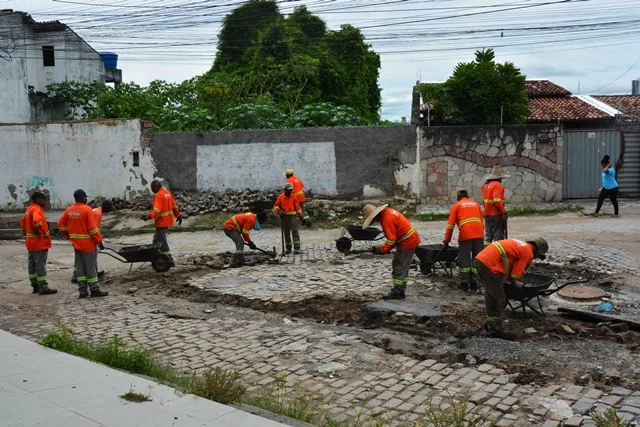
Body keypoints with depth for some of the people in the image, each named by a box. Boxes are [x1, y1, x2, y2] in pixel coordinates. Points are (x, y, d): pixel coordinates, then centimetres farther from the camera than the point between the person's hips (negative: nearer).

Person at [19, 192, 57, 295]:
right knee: (40, 265, -7)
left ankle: (35, 285, 20)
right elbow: (37, 221, -35)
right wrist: (44, 233, -23)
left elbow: (23, 222, 28)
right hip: (40, 242, -10)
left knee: (32, 264, 12)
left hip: (31, 242, 10)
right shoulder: (37, 209, -16)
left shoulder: (29, 209, 15)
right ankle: (43, 287, -5)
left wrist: (26, 233, 23)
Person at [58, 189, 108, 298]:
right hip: (88, 244, -6)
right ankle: (94, 290, 5)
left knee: (80, 268, 11)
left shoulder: (69, 210, 4)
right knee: (91, 268, 0)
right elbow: (93, 228, -18)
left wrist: (69, 236, 20)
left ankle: (82, 291, 14)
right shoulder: (87, 210, -15)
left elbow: (61, 225, 11)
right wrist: (99, 241, -11)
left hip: (76, 244, 6)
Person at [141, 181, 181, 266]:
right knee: (157, 239, 18)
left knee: (162, 242, -3)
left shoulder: (159, 195, -17)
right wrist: (178, 215, 26)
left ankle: (170, 261, -1)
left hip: (162, 222, -10)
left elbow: (157, 209, -30)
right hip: (168, 220, 10)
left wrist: (149, 216, -42)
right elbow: (174, 205, 18)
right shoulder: (168, 193, 11)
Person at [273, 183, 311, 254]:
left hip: (292, 216, -1)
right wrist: (279, 211, -13)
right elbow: (275, 206, 7)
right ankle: (288, 248, 18)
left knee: (294, 231, -11)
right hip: (284, 217, 1)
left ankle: (296, 248, -11)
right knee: (286, 233, 8)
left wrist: (302, 217, 6)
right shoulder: (281, 197, 2)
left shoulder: (294, 197, 3)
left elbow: (298, 208, 7)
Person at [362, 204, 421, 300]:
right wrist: (386, 248, 12)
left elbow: (391, 239, -23)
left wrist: (381, 250, -14)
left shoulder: (386, 219, -23)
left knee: (399, 267, -4)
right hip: (411, 239, 10)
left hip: (407, 242, -10)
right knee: (403, 267, 15)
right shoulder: (386, 212, 8)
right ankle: (400, 291, 21)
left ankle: (397, 292, 1)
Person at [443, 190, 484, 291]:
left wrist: (446, 241, 11)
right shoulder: (476, 204, 24)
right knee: (477, 258, 9)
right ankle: (474, 282, 6)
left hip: (465, 234, -3)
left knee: (464, 259, 5)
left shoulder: (456, 206, 14)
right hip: (479, 234, 3)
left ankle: (464, 282, 2)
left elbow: (450, 225, 8)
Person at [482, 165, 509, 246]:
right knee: (498, 236, 0)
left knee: (488, 235, 14)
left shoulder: (486, 185, 11)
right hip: (496, 215, -8)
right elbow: (497, 200, -24)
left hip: (487, 214, 8)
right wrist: (504, 211, -18)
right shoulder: (497, 185, -14)